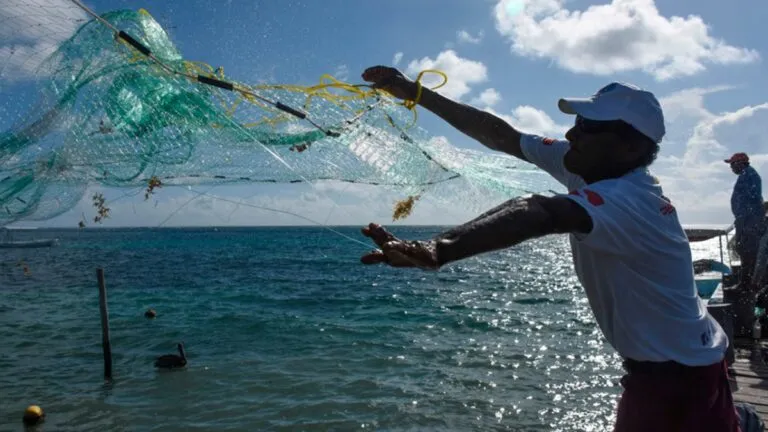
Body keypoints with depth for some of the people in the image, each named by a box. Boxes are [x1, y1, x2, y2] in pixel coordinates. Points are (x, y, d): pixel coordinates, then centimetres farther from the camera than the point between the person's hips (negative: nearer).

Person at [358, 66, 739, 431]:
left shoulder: (625, 199, -31)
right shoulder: (586, 165, -4)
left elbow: (537, 213, -51)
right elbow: (502, 136, -5)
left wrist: (439, 249, -68)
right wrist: (416, 93, -7)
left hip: (684, 370, -8)